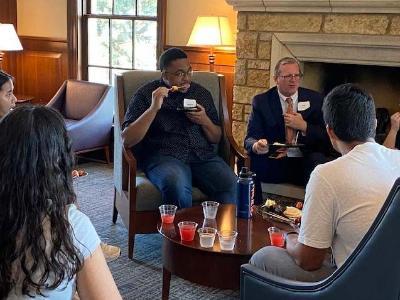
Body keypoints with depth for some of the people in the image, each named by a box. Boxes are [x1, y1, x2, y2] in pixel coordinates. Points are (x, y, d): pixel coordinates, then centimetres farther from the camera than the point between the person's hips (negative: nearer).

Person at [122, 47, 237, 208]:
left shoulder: (202, 93, 18)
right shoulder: (146, 94, 6)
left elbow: (216, 139, 21)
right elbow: (127, 140, -5)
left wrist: (205, 121, -1)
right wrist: (153, 108, -13)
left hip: (203, 155, 3)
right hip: (163, 155, -3)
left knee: (233, 186, -27)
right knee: (177, 186, -37)